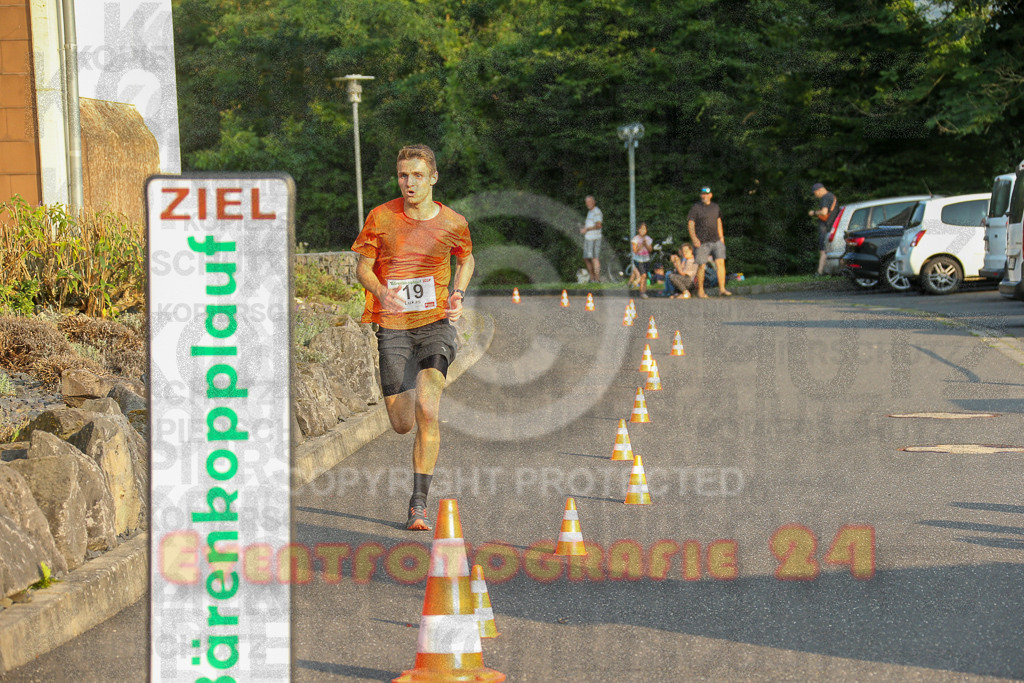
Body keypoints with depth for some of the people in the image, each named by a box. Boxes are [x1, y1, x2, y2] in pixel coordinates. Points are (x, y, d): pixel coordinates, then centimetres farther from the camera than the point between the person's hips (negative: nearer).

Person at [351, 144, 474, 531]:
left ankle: (419, 503, -14)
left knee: (426, 409, -21)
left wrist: (457, 296, 4)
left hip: (436, 325, 0)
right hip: (393, 328, 0)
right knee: (402, 424, 0)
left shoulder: (453, 223, 2)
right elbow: (362, 268, 4)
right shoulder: (381, 218, -2)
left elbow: (466, 259, 22)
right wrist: (381, 291, -18)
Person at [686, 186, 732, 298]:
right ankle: (700, 291, 11)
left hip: (716, 241, 4)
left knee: (720, 262, -8)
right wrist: (694, 238, -19)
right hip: (702, 242, -4)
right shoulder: (696, 207, -2)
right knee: (701, 266, 0)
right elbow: (690, 224, -6)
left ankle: (722, 289, -8)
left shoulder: (715, 207, 13)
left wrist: (721, 237, 19)